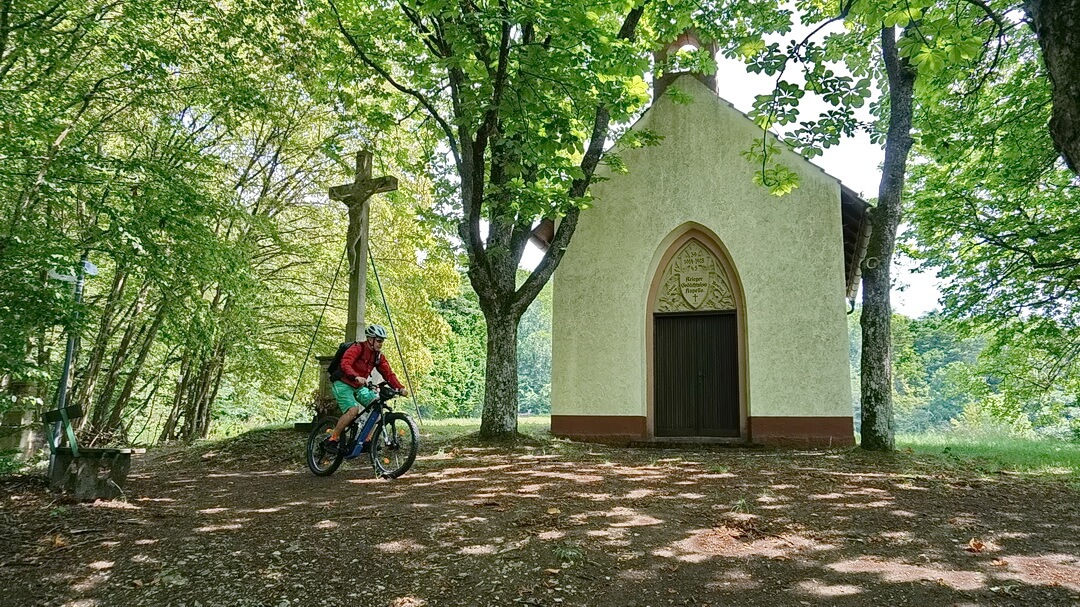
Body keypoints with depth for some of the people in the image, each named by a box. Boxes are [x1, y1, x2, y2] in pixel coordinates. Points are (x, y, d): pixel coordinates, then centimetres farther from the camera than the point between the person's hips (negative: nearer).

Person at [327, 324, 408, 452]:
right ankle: (332, 440, -14)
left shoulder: (378, 356, 4)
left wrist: (400, 388, -15)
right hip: (343, 384, -7)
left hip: (358, 387, 7)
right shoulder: (357, 348, -17)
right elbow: (345, 364, -33)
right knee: (353, 410, -27)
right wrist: (356, 377, -51)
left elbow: (388, 374, 0)